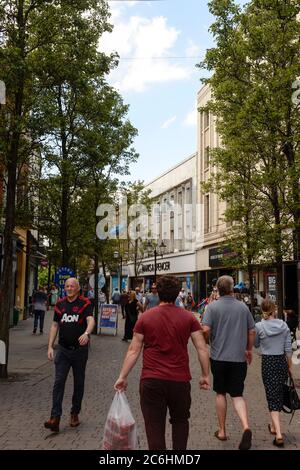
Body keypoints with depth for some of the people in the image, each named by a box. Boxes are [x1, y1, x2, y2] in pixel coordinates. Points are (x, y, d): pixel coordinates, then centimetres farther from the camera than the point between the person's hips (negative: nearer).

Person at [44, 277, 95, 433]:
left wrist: (86, 333, -43)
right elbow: (55, 325, 10)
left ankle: (75, 414, 27)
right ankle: (55, 418, -6)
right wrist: (50, 346, 3)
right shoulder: (60, 304, 6)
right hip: (63, 349, 2)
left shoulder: (85, 303, -7)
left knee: (79, 383, 10)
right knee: (59, 382, -6)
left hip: (80, 349, -2)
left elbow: (91, 320, -22)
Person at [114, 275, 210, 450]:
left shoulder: (145, 317, -2)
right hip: (180, 380, 1)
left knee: (155, 426, 8)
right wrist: (206, 375, 7)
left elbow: (134, 351, -2)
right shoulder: (188, 317, -1)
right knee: (180, 420, 22)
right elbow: (202, 348, -3)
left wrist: (123, 376, 4)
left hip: (151, 381, -1)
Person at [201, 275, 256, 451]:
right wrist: (249, 349, 20)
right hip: (239, 358, 2)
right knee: (237, 395, 9)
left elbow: (205, 330, -17)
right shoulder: (243, 307, 1)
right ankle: (246, 426, -14)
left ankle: (222, 431, 24)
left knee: (221, 393, 15)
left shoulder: (213, 307, -8)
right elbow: (252, 332, 5)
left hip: (219, 356, -1)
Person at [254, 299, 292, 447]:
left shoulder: (259, 326, -10)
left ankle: (278, 434, -11)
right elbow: (288, 349, -1)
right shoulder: (284, 325, -4)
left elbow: (256, 345, 7)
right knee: (279, 394, 19)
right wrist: (290, 367, 9)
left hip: (267, 363, -3)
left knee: (272, 396, -1)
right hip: (282, 362, 3)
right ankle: (274, 426, 34)